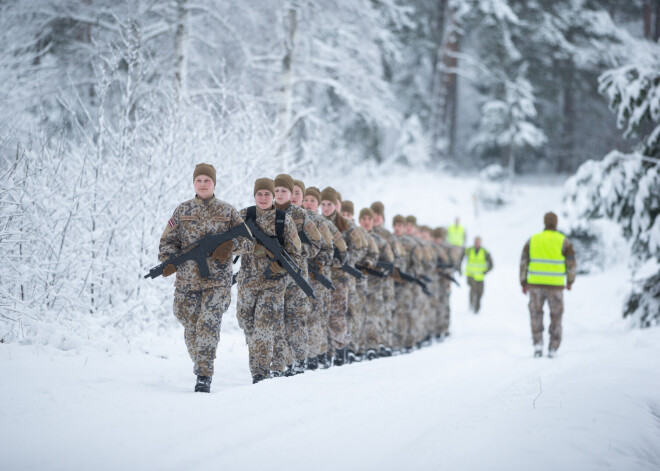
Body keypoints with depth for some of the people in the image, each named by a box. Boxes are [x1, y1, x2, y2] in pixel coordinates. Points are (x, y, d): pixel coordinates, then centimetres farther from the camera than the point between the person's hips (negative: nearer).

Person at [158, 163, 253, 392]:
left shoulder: (228, 212, 6)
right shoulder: (182, 211, 10)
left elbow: (249, 240, 6)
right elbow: (168, 240, 11)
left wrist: (231, 244, -15)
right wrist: (168, 260, -10)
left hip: (217, 281, -3)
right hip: (187, 280, 3)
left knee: (208, 324, -18)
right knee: (191, 329, 6)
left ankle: (204, 376, -16)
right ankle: (200, 366, 27)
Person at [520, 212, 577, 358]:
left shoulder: (533, 240, 3)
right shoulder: (564, 241, -2)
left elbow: (523, 262, 3)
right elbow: (572, 264, -3)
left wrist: (523, 283, 11)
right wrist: (570, 281, 13)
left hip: (535, 284, 1)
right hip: (556, 285, -1)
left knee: (536, 314, 16)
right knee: (556, 316, 13)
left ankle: (538, 344, 0)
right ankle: (552, 349, 12)